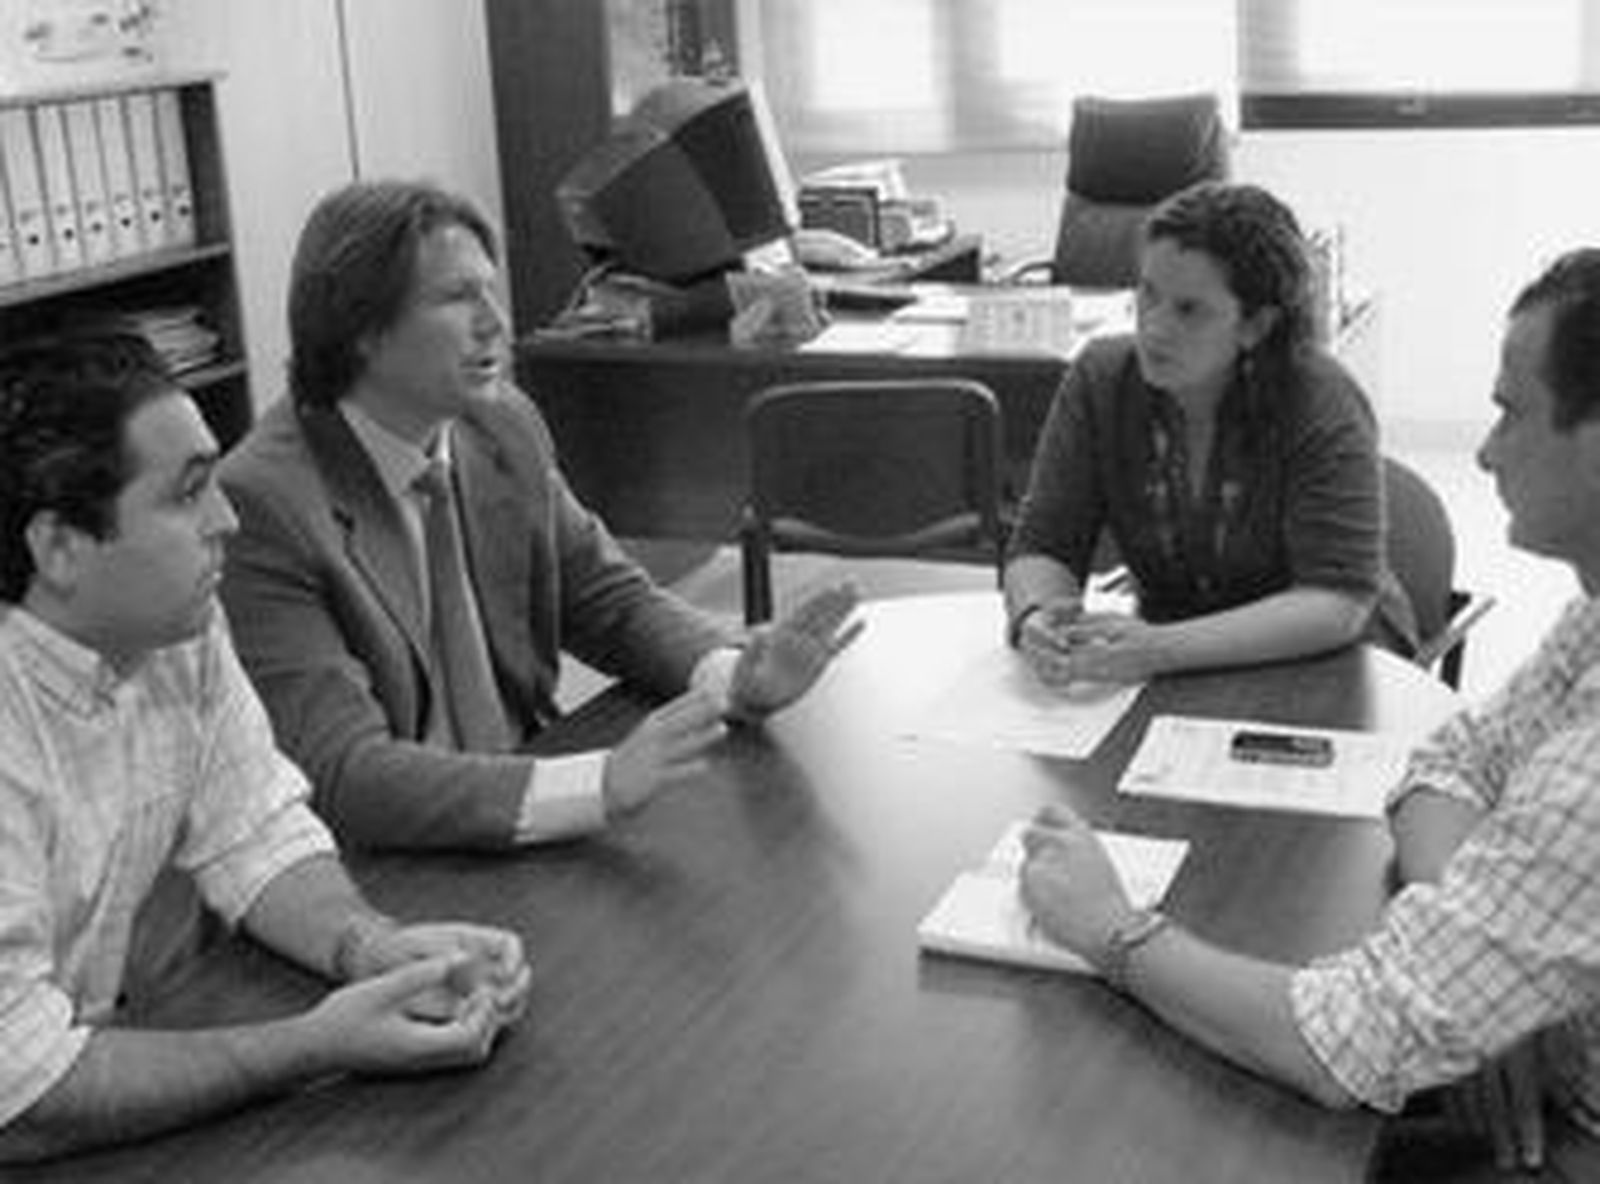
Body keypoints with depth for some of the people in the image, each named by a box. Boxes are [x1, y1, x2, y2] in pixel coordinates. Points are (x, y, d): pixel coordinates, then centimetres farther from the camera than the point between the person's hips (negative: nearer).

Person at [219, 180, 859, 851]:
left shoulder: (504, 431, 2)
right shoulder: (260, 506, -19)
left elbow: (613, 601, 11)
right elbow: (342, 773, -25)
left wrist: (738, 677, -11)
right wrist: (601, 785, -36)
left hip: (518, 841, 7)